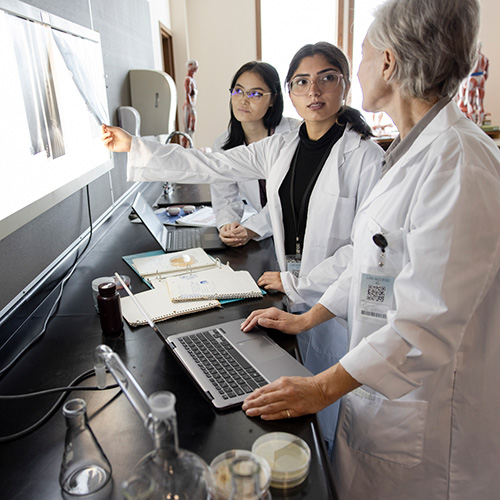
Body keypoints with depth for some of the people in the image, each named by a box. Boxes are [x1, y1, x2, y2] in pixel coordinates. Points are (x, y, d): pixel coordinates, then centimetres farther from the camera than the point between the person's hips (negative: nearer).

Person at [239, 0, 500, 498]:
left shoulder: (457, 163, -25)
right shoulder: (416, 150, 7)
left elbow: (427, 325, -27)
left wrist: (323, 388, -19)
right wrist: (307, 318, 13)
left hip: (424, 416, -8)